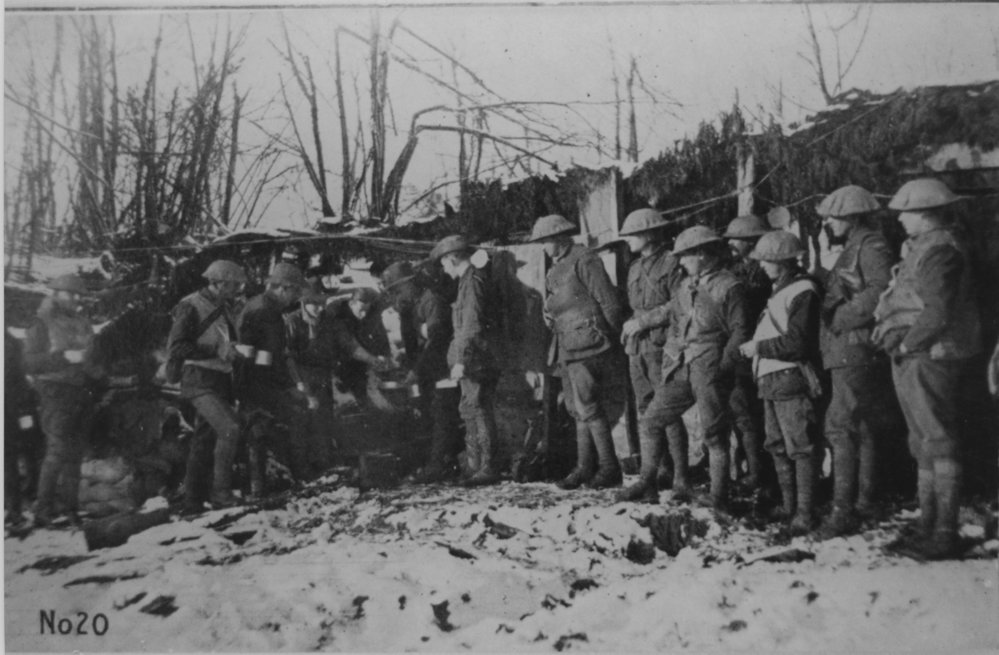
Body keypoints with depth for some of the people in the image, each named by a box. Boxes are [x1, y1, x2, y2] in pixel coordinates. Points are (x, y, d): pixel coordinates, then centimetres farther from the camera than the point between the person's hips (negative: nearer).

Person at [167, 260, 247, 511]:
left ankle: (194, 502, 20)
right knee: (230, 428, -23)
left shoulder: (226, 308, 14)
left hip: (221, 380, 8)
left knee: (204, 440, 12)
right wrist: (216, 351, -20)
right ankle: (221, 492, -14)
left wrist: (232, 351, 8)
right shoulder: (191, 307, -10)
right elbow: (175, 348, -17)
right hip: (199, 380, -8)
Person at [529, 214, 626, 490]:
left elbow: (610, 303, -11)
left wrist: (613, 341, -9)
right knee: (577, 409, 10)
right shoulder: (556, 268, 19)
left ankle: (609, 468, -2)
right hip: (566, 346, 9)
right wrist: (550, 314, 10)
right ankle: (585, 467, 15)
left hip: (587, 342, -9)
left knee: (588, 407, -10)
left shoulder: (584, 260, -8)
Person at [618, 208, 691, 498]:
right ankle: (656, 472, 18)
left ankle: (681, 478, -3)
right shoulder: (635, 268, 17)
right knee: (645, 413, 9)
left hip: (661, 347, -8)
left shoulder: (672, 264, -7)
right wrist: (630, 325, 6)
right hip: (637, 349, 8)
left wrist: (644, 321, -13)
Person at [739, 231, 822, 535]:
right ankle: (788, 506, 24)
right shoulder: (779, 290, 19)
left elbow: (798, 342, -19)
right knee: (778, 447, 14)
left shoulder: (802, 291, -11)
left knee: (800, 448, -6)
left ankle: (804, 513, -2)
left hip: (791, 378, -10)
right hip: (770, 379, 10)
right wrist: (754, 347, 9)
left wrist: (759, 347, -12)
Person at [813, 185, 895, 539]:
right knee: (863, 429, 14)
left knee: (841, 428, -12)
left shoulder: (872, 246, -10)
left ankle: (843, 510, -11)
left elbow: (880, 292, -24)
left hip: (856, 351, -10)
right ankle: (863, 502, 23)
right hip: (847, 353, 10)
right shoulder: (853, 248, 21)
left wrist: (842, 318, -18)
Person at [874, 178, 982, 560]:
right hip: (911, 360, 10)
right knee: (924, 445, 14)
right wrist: (893, 331, 3)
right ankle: (929, 527, 23)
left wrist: (906, 343, -14)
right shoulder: (919, 249, 17)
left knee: (939, 443, -5)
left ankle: (945, 535, 1)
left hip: (930, 357, -10)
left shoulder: (940, 252, -14)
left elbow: (938, 313, -22)